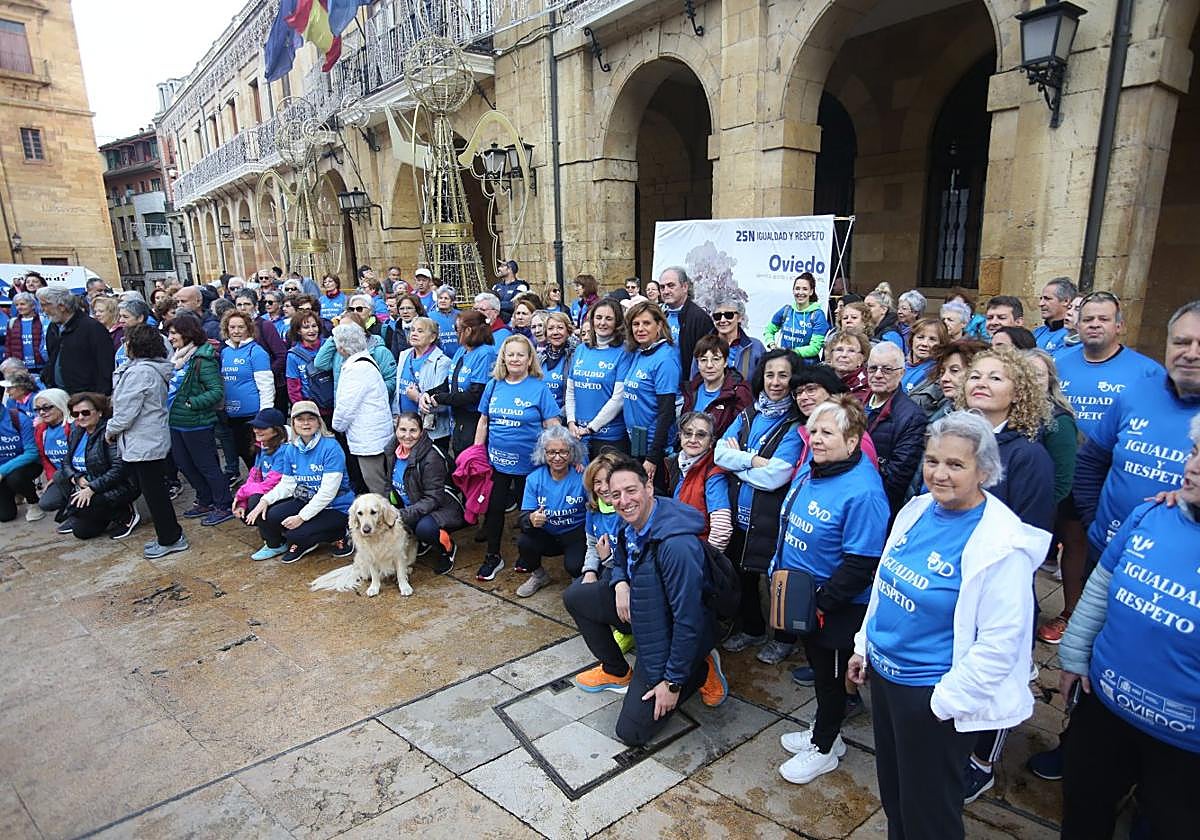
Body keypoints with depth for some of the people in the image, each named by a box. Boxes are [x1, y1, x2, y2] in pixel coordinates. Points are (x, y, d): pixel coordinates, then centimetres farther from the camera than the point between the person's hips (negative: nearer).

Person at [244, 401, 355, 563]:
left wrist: (302, 517, -23)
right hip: (305, 501, 6)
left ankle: (339, 536, 2)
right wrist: (265, 500, -13)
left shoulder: (331, 447, -19)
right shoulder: (291, 449, 3)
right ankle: (275, 545, 16)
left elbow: (328, 491, -22)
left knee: (295, 534, -24)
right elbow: (286, 484, 6)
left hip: (335, 508, -6)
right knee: (265, 515, -15)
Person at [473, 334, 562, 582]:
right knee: (493, 508, 10)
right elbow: (483, 423, 11)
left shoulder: (539, 388, -9)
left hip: (528, 464, -3)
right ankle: (493, 557, 29)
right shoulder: (493, 386, 3)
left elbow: (553, 428, -10)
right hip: (496, 462, 3)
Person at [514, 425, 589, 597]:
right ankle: (538, 575, 9)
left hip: (576, 534, -3)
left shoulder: (582, 477, -14)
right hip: (546, 536, 3)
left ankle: (578, 577, 12)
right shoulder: (534, 478, -7)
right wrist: (531, 519, -33)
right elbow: (523, 517, -12)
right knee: (524, 542, -26)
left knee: (574, 566, -29)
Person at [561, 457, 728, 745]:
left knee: (632, 731, -7)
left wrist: (673, 682, -22)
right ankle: (616, 672, 20)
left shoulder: (677, 544, -35)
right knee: (575, 596, 4)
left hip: (671, 634, -8)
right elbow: (620, 562, 14)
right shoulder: (630, 522, -8)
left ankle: (701, 671, 9)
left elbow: (688, 620, -30)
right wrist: (619, 583, -12)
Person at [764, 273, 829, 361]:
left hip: (807, 363, -2)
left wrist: (792, 352, -15)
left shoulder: (818, 315, -2)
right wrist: (772, 345, 1)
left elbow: (815, 348, -7)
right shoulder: (786, 311, 8)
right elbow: (768, 331, 20)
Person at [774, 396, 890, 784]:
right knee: (817, 666, 26)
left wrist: (822, 601, -24)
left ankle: (823, 749, 37)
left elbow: (862, 562, -27)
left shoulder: (862, 491, -28)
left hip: (837, 608, -8)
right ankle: (824, 733, 48)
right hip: (802, 596, 8)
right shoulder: (810, 468, -2)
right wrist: (779, 568, 11)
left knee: (830, 676, 14)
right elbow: (790, 525, 12)